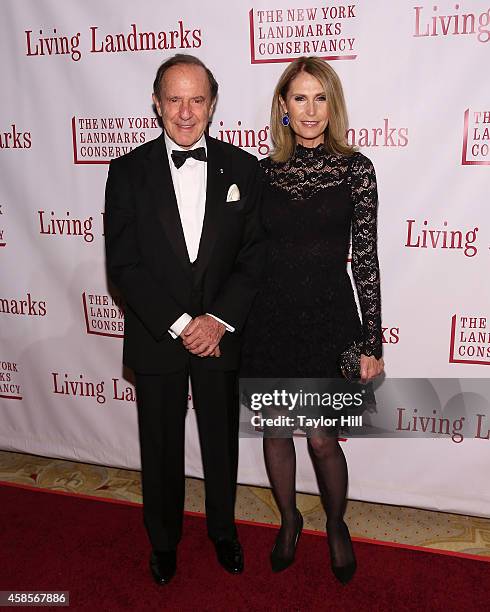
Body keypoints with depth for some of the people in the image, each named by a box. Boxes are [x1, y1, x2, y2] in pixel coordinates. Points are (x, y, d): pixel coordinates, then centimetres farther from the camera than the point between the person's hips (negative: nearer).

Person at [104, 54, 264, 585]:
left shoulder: (241, 167, -1)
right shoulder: (128, 171, -5)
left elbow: (253, 255, -3)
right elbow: (123, 264, -9)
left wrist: (219, 319, -14)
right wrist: (179, 324, -16)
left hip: (220, 333, 1)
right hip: (155, 337, 0)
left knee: (222, 442, 18)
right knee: (161, 448, 16)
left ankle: (222, 530, 44)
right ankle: (163, 540, 41)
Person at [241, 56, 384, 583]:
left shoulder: (355, 168, -3)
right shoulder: (264, 171, 3)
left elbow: (365, 259, -4)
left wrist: (372, 344, -6)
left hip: (328, 316, -2)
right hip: (270, 317, 3)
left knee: (322, 439, 5)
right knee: (275, 431, 14)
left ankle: (336, 525, 36)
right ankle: (289, 520, 41)